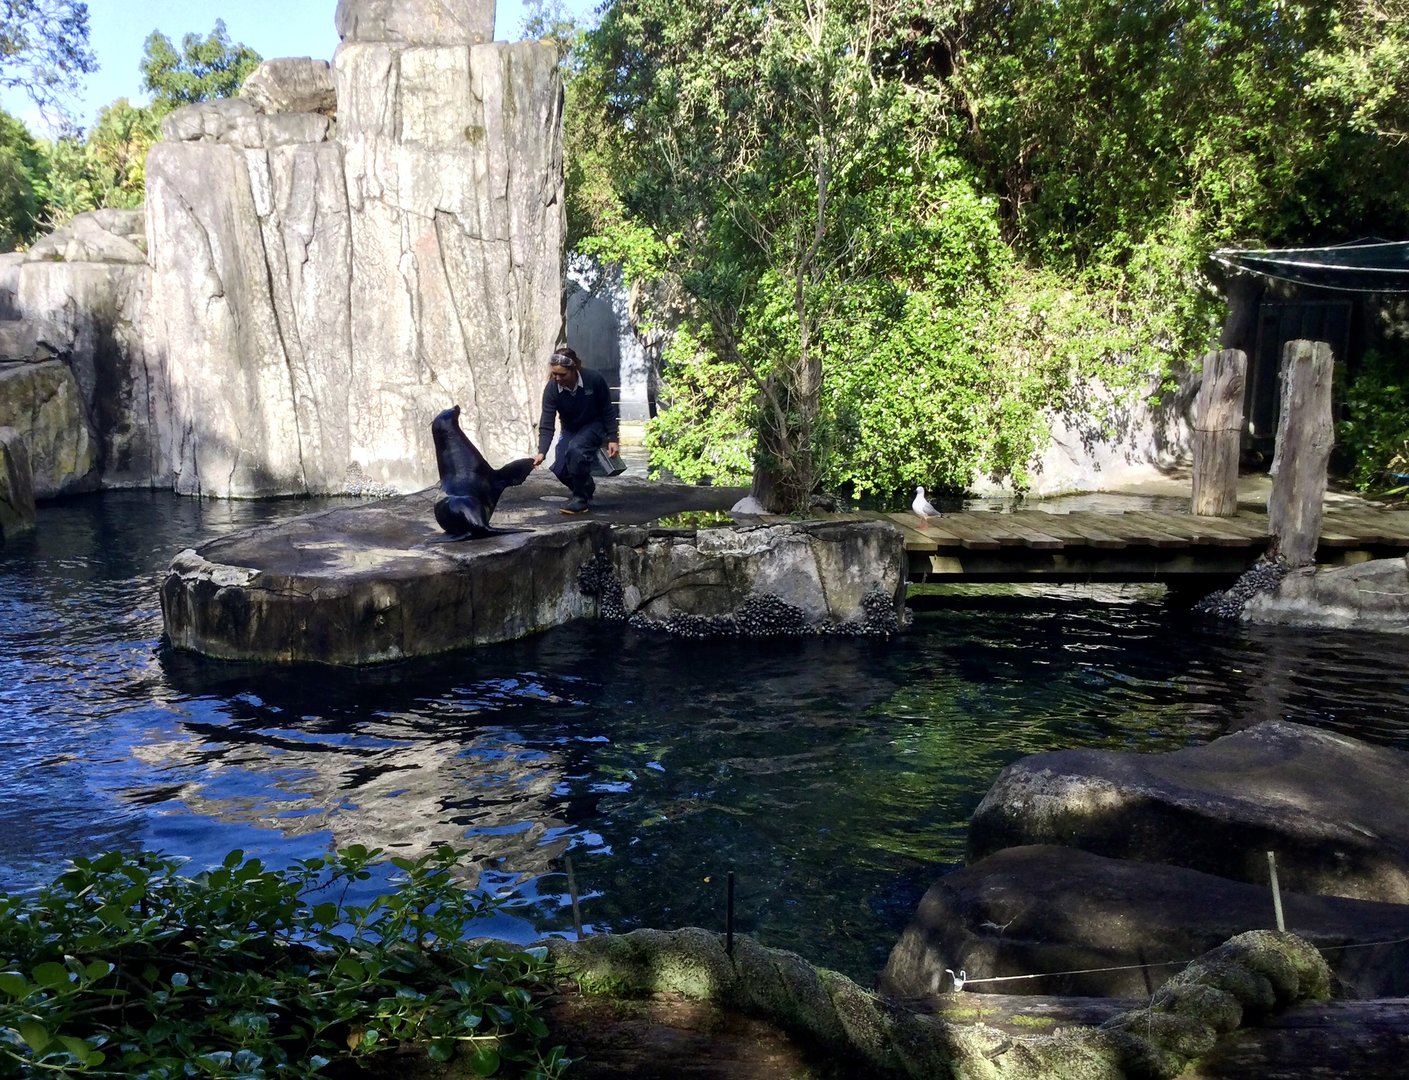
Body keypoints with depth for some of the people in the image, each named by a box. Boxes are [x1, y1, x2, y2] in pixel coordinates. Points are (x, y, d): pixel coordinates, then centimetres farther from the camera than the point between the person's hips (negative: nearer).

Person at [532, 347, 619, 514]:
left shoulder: (594, 380, -27)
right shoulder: (551, 389, -22)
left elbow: (608, 411, -13)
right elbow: (546, 425, -24)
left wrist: (612, 439, -13)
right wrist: (542, 452, -36)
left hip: (594, 425, -3)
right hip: (570, 429, 3)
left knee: (576, 448, -33)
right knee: (559, 469, -12)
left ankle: (581, 498, -17)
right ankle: (586, 486, 21)